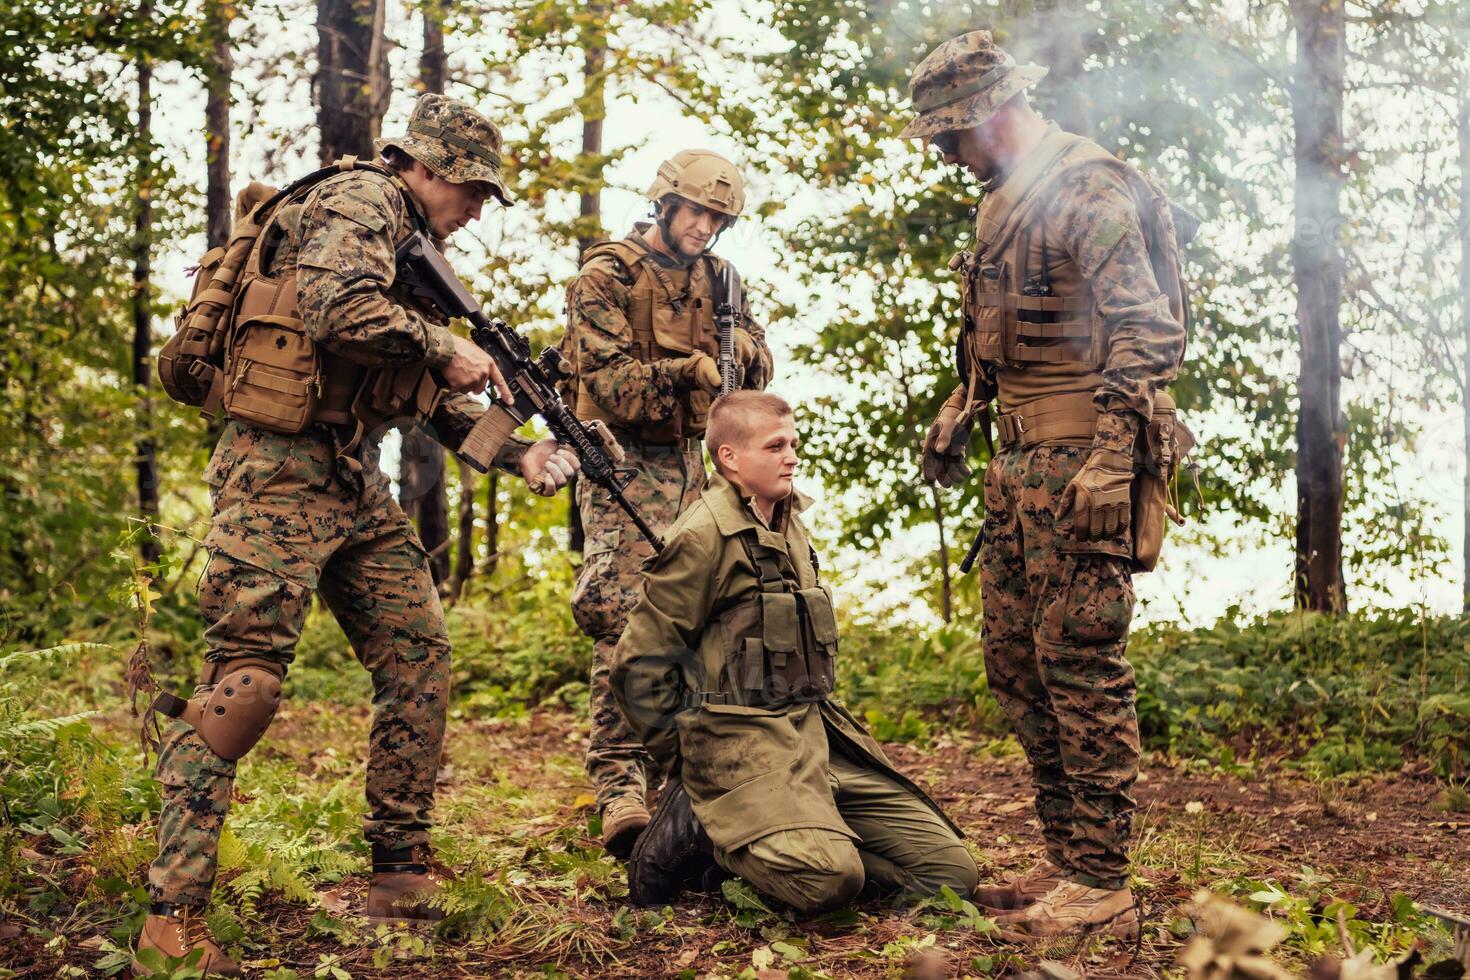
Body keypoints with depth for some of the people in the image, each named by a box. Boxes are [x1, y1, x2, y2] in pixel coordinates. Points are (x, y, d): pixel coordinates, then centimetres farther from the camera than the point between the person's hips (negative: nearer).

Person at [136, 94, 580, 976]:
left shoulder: (416, 250, 22)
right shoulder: (358, 201, -7)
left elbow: (435, 401, 23)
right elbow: (338, 310, -27)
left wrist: (521, 452, 11)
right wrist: (445, 346, -14)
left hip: (355, 480, 10)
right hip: (281, 471, -10)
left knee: (421, 655, 7)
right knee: (246, 678, -14)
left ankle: (402, 869, 16)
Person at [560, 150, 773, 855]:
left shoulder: (716, 276, 11)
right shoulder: (607, 275, -7)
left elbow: (761, 367, 10)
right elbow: (608, 382, -15)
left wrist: (737, 344, -13)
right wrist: (686, 370, -28)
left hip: (688, 461, 7)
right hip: (624, 462, -6)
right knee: (625, 622, -17)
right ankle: (618, 790, -20)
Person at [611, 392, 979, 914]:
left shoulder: (791, 525, 16)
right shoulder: (703, 536, -10)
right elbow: (638, 662, -9)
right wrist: (686, 758, -5)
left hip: (814, 732, 8)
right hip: (740, 741, -8)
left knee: (952, 870, -1)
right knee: (829, 878, -32)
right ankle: (707, 834, -6)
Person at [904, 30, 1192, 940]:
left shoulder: (1087, 190, -13)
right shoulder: (1005, 198, 17)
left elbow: (1143, 333, -21)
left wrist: (1110, 461, -26)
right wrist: (960, 409, 26)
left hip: (1082, 456, -10)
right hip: (1021, 463, 10)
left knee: (1083, 665, -7)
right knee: (1015, 657, 12)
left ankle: (1100, 885, 1)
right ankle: (1065, 858, 21)